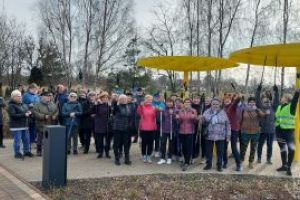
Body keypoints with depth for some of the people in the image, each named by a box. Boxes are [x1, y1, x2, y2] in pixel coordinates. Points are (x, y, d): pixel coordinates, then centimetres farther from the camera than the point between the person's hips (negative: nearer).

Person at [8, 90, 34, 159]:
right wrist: (24, 115, -22)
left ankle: (26, 151, 24)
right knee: (17, 140, -2)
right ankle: (17, 153, 9)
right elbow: (13, 115, -19)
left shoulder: (23, 104, 13)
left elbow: (27, 112, 22)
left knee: (27, 140, 11)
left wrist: (29, 113, -3)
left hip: (25, 125, 7)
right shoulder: (11, 105, -9)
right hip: (16, 126, -7)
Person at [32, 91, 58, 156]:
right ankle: (39, 151, 15)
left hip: (52, 126, 5)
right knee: (40, 139, 2)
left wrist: (55, 116, -9)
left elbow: (57, 111, 12)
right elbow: (35, 113, -14)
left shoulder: (53, 105, 13)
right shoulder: (37, 105, -4)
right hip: (42, 126, -4)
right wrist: (44, 116, -21)